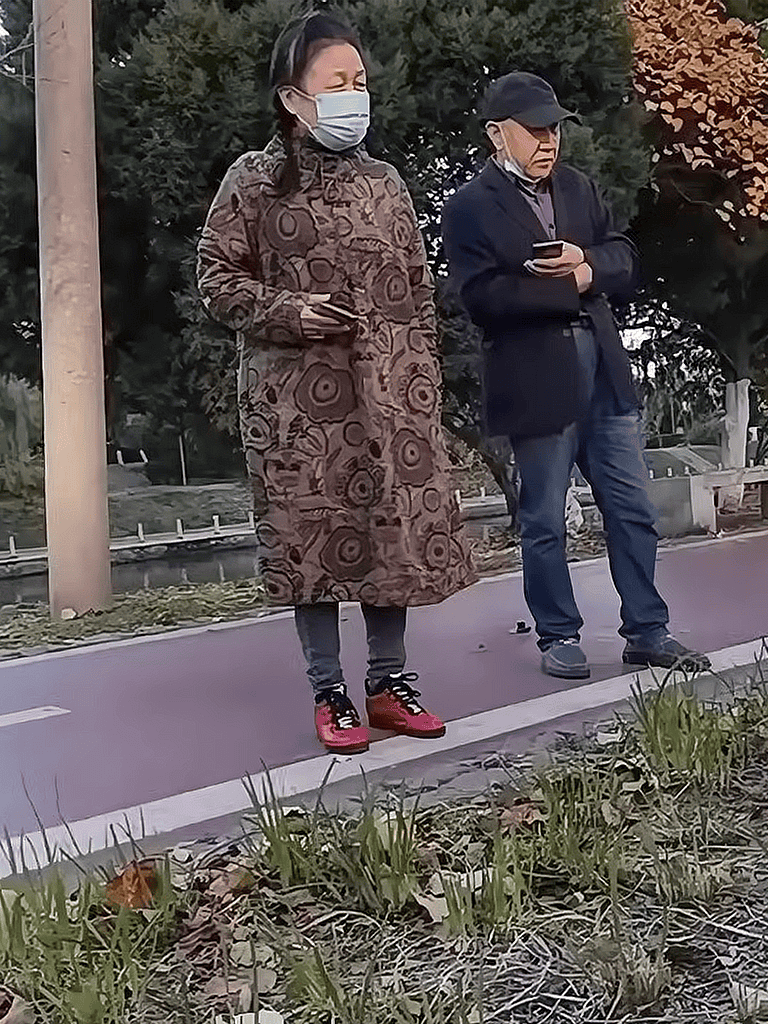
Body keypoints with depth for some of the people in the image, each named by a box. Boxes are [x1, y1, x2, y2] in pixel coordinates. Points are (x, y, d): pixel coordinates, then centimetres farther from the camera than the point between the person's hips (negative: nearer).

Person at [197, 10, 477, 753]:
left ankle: (388, 681, 17)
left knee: (396, 526, 3)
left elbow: (417, 286, 14)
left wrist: (423, 378, 8)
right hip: (299, 396, -4)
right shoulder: (253, 181, 0)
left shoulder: (383, 181, 13)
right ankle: (328, 694, 11)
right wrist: (289, 311, -15)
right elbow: (215, 277, 1)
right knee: (314, 534, -1)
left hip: (388, 392, 4)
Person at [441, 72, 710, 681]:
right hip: (536, 384, -5)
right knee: (545, 521, 6)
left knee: (633, 509, 9)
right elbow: (485, 297, -16)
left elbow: (625, 262, 11)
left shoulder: (579, 188, 15)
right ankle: (559, 636, 21)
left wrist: (586, 260, -11)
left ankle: (647, 631, 20)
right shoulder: (469, 208, -4)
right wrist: (575, 284, -11)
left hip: (604, 372, 6)